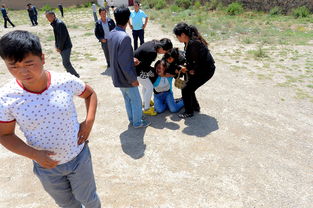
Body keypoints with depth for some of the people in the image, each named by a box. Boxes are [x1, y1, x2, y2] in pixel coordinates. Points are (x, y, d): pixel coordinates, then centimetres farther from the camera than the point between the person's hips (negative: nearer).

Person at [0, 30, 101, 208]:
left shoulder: (66, 81, -20)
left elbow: (90, 94, 0)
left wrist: (89, 122, -12)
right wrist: (34, 155, -20)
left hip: (79, 156, 0)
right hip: (46, 166, 1)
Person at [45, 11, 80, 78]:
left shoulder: (59, 23, -16)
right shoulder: (54, 24, 14)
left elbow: (63, 37, -20)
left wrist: (59, 48, -15)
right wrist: (57, 46, 9)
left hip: (66, 47, -9)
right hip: (61, 47, 9)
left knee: (66, 63, -9)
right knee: (66, 62, 13)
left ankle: (76, 76, 2)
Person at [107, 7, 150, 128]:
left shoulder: (111, 34, 1)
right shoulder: (124, 37, -26)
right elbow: (124, 62, -27)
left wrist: (132, 60, 20)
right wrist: (133, 79, -17)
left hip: (117, 76, 8)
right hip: (126, 77, -8)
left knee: (127, 99, 23)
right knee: (136, 100, 11)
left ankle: (132, 119, 39)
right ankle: (137, 122, 27)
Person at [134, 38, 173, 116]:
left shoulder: (153, 42, -3)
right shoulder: (153, 52, -29)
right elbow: (145, 68, -20)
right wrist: (154, 72, -5)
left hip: (133, 65, 10)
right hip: (136, 69, -10)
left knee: (145, 84, 25)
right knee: (149, 87, -1)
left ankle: (145, 102, 44)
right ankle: (146, 108, 12)